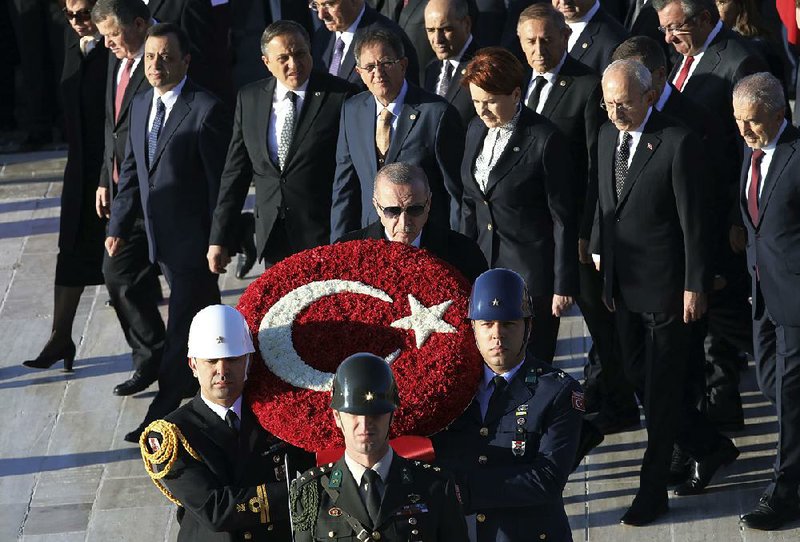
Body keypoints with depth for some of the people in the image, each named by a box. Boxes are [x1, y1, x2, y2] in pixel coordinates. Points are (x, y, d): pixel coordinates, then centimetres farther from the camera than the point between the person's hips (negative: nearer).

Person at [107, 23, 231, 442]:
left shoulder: (206, 110, -15)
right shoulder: (140, 106, 9)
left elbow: (221, 182, -14)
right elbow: (131, 172, 15)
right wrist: (118, 227, 9)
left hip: (193, 238, -8)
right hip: (161, 237, 8)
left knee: (181, 327, -4)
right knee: (204, 317, 21)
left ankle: (163, 412, -1)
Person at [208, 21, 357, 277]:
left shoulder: (340, 96, -7)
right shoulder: (249, 99, 7)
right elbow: (235, 172, 11)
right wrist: (219, 239, 8)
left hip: (324, 237, -4)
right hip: (273, 237, 4)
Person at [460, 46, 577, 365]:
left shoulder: (545, 140, -14)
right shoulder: (476, 130, 7)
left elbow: (563, 218, -11)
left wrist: (564, 285, -10)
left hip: (531, 272, -6)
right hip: (484, 266, 6)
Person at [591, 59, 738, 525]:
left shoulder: (678, 143, -17)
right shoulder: (608, 136, 5)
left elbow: (694, 221, -15)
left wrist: (695, 286, -14)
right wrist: (600, 252, 12)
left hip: (665, 286, -7)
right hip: (623, 284, 8)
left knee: (662, 389, 2)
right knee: (640, 378, 15)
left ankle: (653, 493, 12)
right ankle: (711, 447, 33)